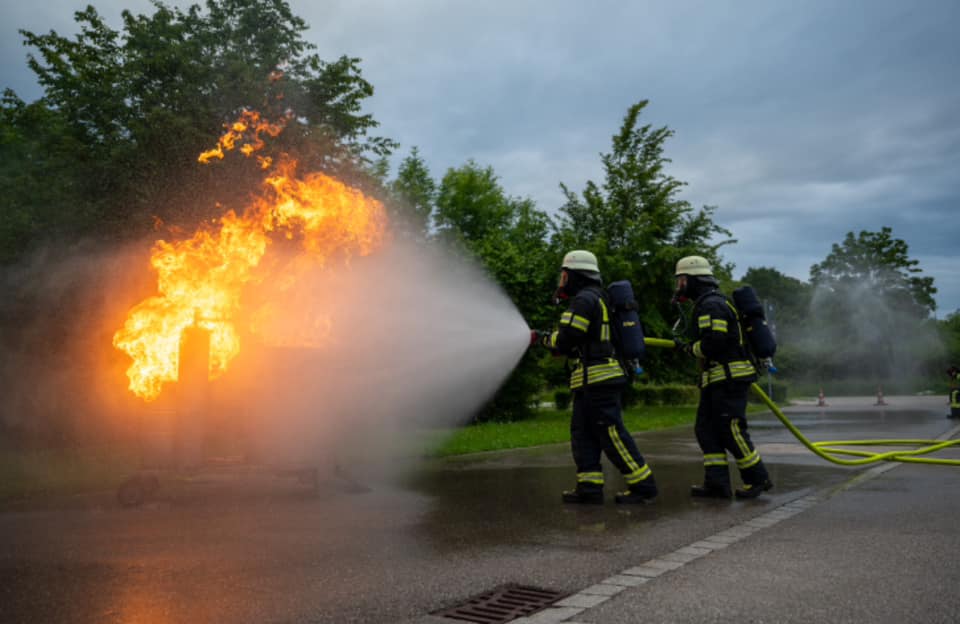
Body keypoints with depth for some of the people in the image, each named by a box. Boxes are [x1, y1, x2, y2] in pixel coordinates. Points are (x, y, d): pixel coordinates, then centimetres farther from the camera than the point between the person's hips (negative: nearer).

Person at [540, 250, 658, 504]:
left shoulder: (584, 299, -11)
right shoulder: (599, 298, 21)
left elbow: (566, 338, -18)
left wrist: (547, 339, 1)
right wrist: (563, 348, 13)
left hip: (597, 380, -10)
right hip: (597, 380, 10)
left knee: (612, 434, -7)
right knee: (582, 433, 10)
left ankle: (643, 485, -2)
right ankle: (589, 486, 10)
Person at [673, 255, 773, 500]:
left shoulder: (711, 305, -14)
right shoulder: (714, 302, 20)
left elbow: (713, 343, -24)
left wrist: (689, 347, -9)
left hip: (728, 379, -11)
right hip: (719, 379, 11)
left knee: (731, 430, -6)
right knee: (706, 429, 8)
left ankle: (758, 478, 6)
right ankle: (716, 483, 8)